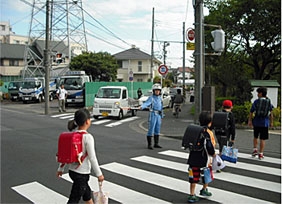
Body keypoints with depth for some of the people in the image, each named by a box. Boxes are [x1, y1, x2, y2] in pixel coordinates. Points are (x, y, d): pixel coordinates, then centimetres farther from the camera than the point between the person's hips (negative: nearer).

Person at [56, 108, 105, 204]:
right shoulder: (88, 137, -20)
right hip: (81, 174, -8)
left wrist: (60, 169, 17)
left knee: (87, 193, 27)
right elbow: (92, 158, -19)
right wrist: (99, 174, -10)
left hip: (72, 170, 8)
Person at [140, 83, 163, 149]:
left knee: (157, 130, 10)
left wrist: (162, 115, 19)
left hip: (158, 115, 7)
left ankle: (156, 144, 20)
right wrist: (142, 107, -49)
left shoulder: (160, 98, 13)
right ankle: (149, 145, 2)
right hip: (153, 115, -7)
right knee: (151, 130, -5)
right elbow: (146, 103, -28)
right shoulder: (151, 98, -9)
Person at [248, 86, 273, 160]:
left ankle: (255, 149, 12)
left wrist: (250, 120, 3)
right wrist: (271, 122, 10)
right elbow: (271, 113, 2)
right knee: (262, 139, 4)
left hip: (256, 122, 0)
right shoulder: (269, 102, 2)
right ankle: (261, 154, 6)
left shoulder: (256, 101, -2)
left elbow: (251, 112, -4)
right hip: (265, 123, 0)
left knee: (255, 137, 19)